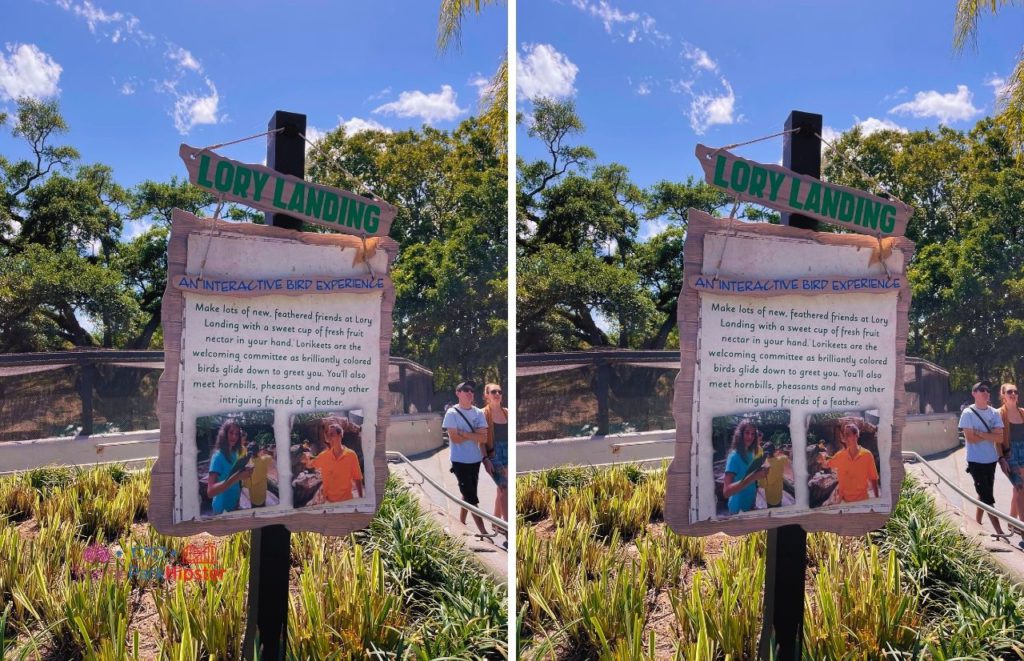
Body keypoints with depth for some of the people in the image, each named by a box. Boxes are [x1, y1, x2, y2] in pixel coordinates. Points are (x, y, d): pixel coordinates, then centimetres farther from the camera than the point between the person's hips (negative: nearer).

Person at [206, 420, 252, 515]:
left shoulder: (234, 454, 2)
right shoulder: (218, 456, -20)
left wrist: (243, 473, -2)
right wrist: (236, 477, -39)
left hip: (234, 504, 7)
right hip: (223, 508, -7)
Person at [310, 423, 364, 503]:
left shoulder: (351, 455, -7)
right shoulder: (323, 456, 1)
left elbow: (357, 479, -3)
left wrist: (361, 499, -5)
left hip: (347, 500, -2)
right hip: (329, 500, 2)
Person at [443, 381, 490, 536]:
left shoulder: (479, 413, 3)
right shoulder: (452, 413, -10)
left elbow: (484, 438, -6)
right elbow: (455, 439, -18)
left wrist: (464, 433, -15)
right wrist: (474, 435, -9)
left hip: (475, 460, 5)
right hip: (460, 460, -5)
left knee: (468, 494, 15)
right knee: (472, 498, -5)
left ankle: (461, 523, 29)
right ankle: (483, 532, -5)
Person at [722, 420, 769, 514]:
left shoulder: (750, 454, 2)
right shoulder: (734, 456, -21)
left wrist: (760, 473, -2)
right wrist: (753, 477, -39)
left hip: (750, 505, 7)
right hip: (739, 508, -7)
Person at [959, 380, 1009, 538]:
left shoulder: (994, 413, 3)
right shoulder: (968, 413, -10)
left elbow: (1000, 438, -5)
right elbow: (970, 438, -17)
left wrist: (981, 433, -16)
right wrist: (990, 435, -10)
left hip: (991, 460, 5)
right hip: (976, 460, -5)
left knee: (984, 494, 15)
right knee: (987, 497, -6)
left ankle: (977, 522, 28)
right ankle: (998, 531, -7)